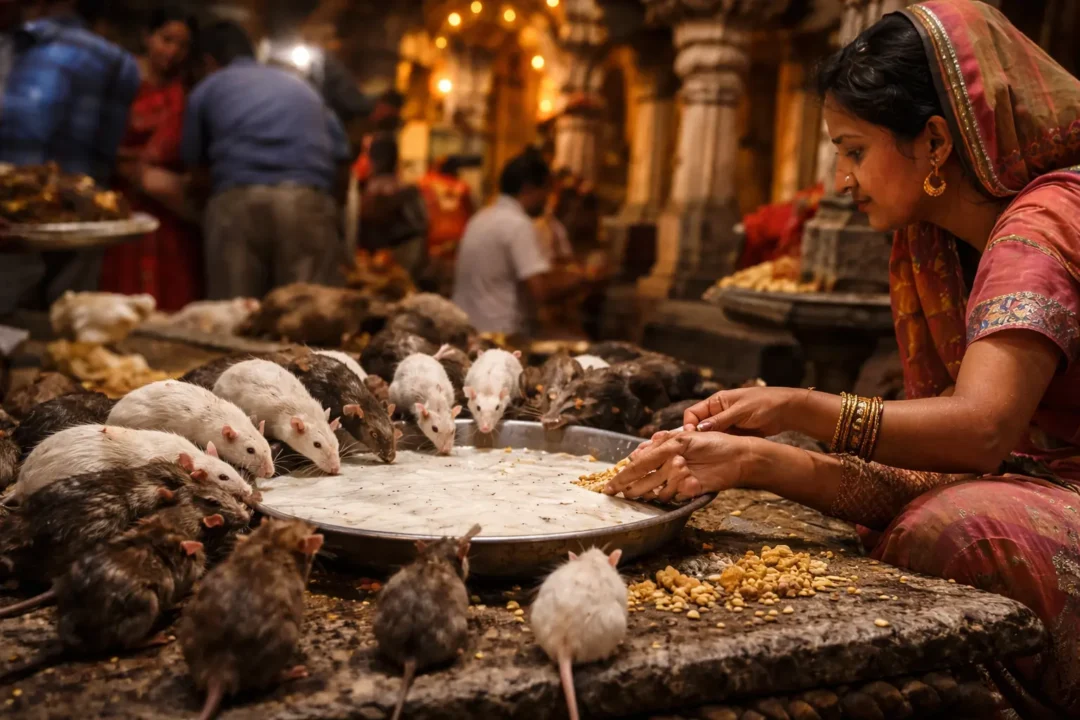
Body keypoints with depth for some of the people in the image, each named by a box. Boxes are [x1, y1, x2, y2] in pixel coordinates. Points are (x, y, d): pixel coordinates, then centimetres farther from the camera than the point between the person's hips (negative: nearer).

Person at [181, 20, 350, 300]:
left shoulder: (206, 90, 22)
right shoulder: (300, 85, 30)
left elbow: (192, 159, 24)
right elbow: (340, 151, 25)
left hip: (237, 202, -1)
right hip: (308, 200, 1)